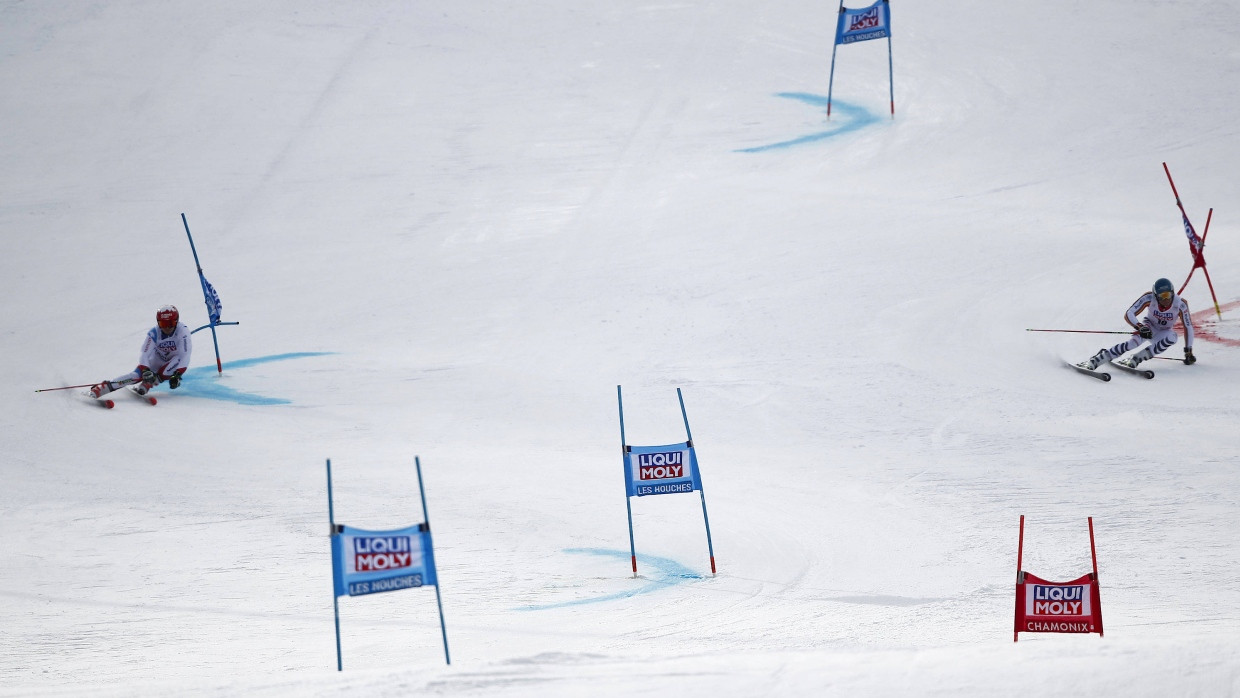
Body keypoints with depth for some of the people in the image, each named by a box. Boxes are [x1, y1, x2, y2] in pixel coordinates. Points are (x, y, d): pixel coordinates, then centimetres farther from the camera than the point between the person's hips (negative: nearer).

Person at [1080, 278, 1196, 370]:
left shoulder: (1180, 304, -25)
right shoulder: (1149, 298, -25)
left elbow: (1188, 327, -14)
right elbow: (1129, 314, -26)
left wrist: (1188, 352, -13)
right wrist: (1140, 327, -45)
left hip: (1163, 333, 2)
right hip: (1149, 327, -2)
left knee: (1172, 337, -35)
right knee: (1136, 340, -36)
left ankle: (1136, 358, -30)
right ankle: (1095, 360, -36)